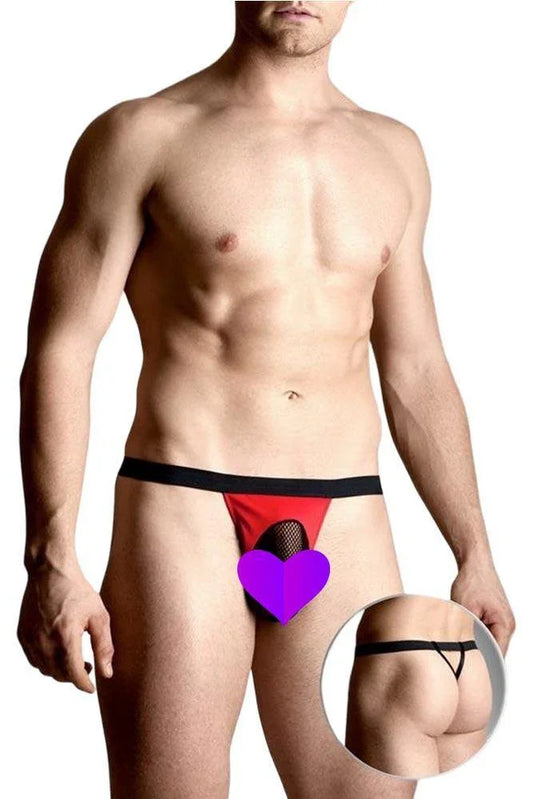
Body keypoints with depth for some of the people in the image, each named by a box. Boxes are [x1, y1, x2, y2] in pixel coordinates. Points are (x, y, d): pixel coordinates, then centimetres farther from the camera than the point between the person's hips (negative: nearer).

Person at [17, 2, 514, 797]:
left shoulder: (394, 153, 14)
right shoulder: (143, 136, 0)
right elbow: (59, 352, -4)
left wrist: (473, 553, 12)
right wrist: (52, 559, -12)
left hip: (347, 526, 4)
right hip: (183, 512, -4)